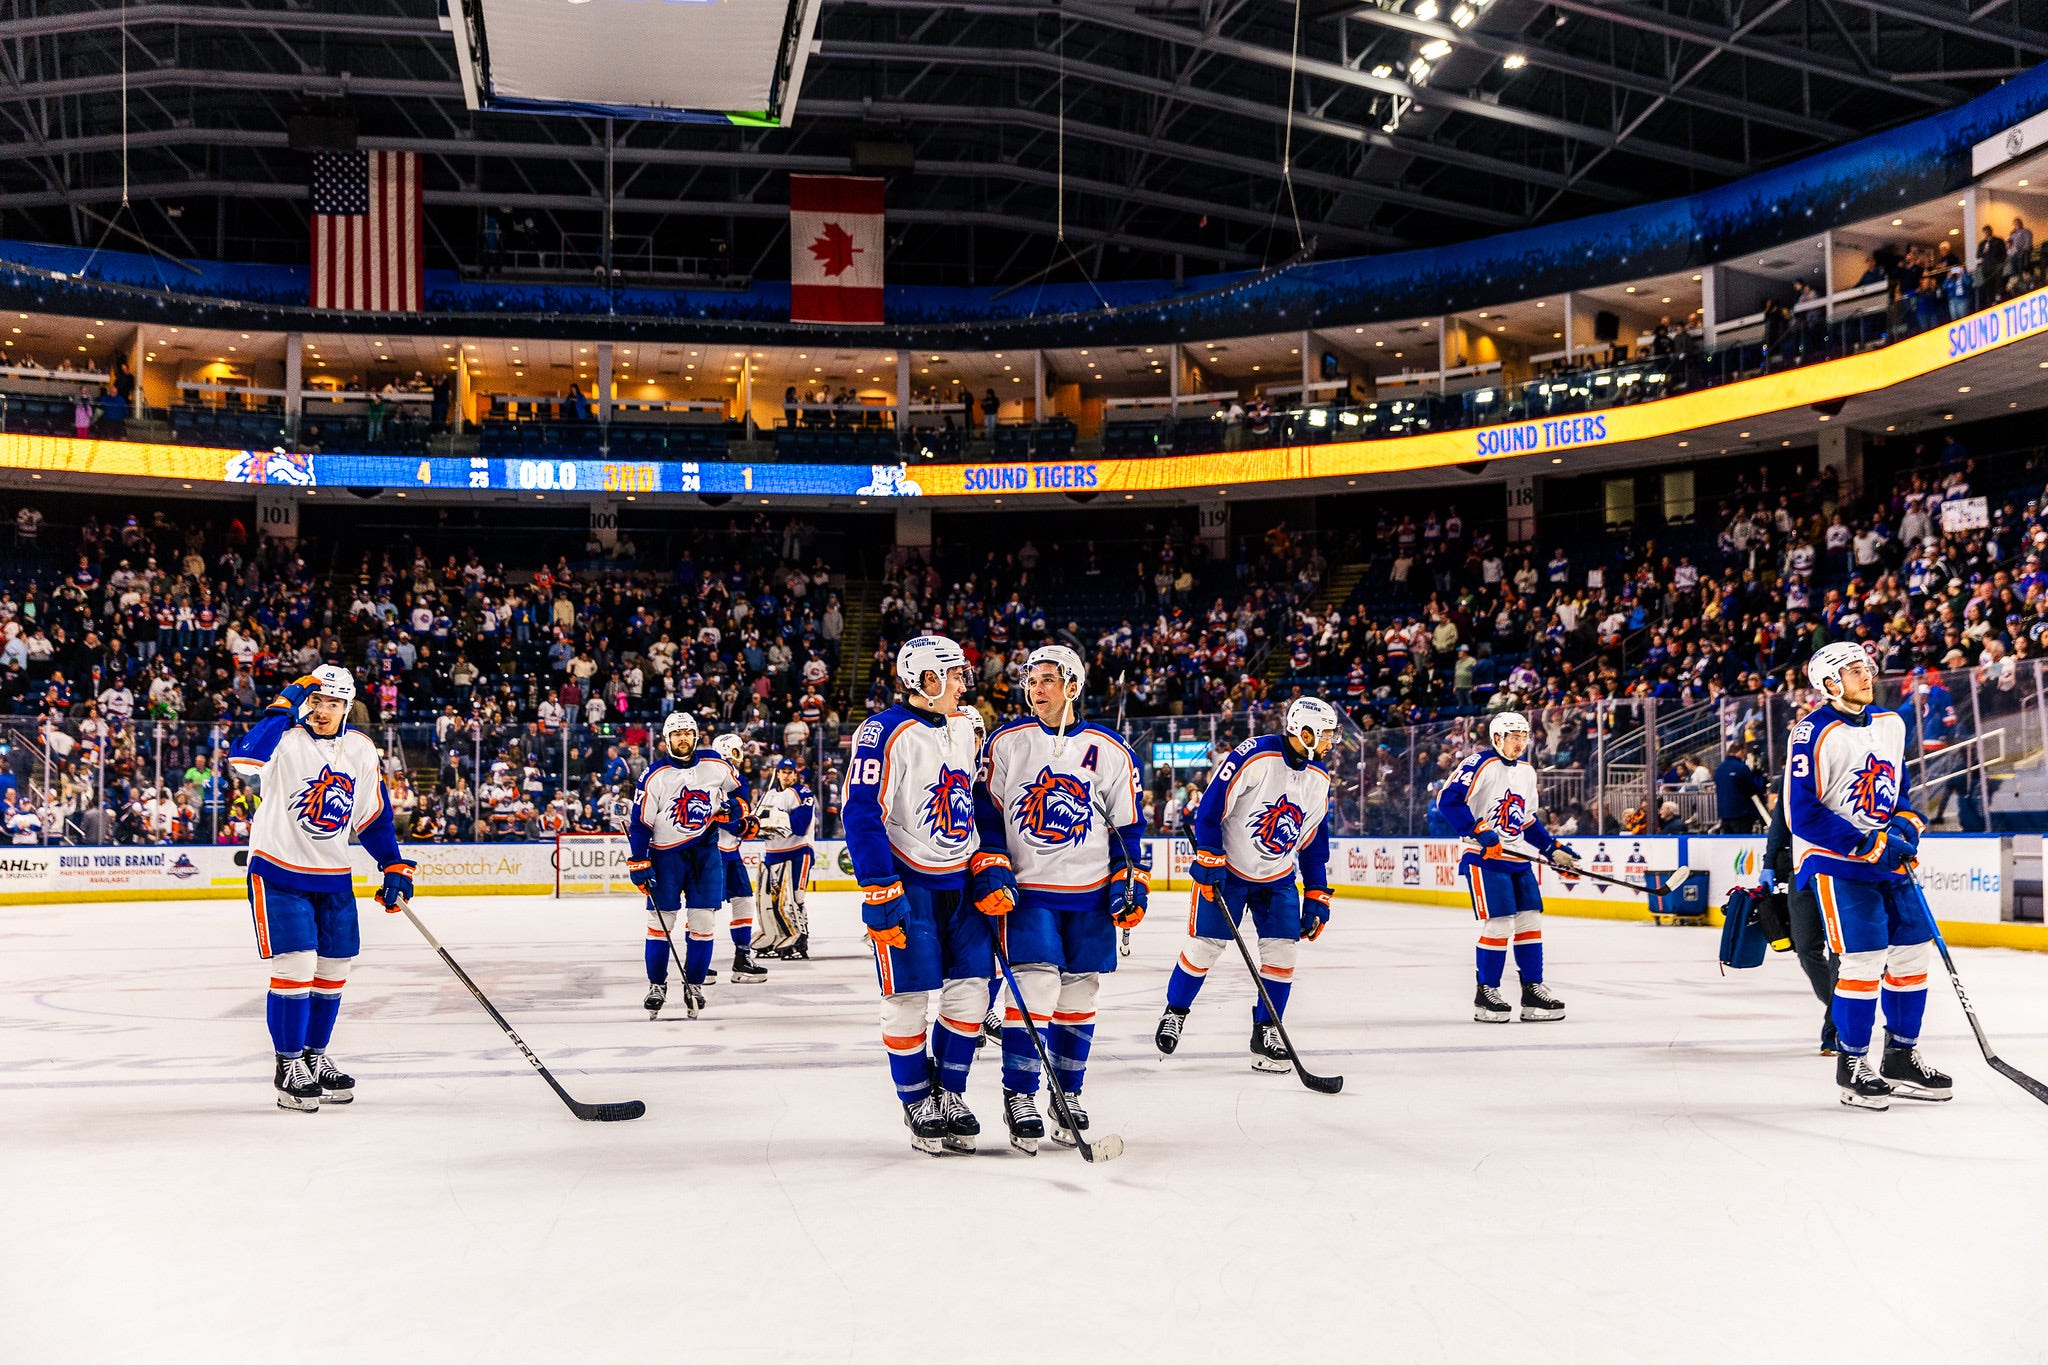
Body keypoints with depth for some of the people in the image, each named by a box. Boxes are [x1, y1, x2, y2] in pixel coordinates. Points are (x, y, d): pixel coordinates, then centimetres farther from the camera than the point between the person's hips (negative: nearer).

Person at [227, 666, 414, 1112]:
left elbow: (374, 816, 14)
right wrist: (283, 709, -32)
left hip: (334, 878, 6)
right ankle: (288, 1067, 3)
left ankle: (315, 1056, 27)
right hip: (278, 871, -6)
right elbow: (244, 760, -38)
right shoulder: (285, 740, -14)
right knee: (295, 966, -10)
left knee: (332, 971, 10)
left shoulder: (361, 751, 3)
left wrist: (394, 867, 7)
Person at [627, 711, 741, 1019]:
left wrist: (737, 812, 9)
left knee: (703, 919, -2)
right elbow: (639, 822, -7)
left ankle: (694, 984, 10)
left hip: (706, 848, 2)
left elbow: (736, 787, 19)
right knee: (660, 920, -1)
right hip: (666, 852, -2)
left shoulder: (716, 764, -3)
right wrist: (638, 863, -10)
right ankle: (657, 985, 11)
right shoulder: (654, 776, -10)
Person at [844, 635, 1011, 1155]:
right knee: (907, 999, -2)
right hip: (907, 885, -7)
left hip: (960, 885, 7)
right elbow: (861, 815, -17)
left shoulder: (958, 736, 14)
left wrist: (989, 869, 7)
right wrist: (881, 895, -20)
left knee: (971, 989, 5)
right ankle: (918, 1103, 14)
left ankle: (949, 1093, 20)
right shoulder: (884, 733, -13)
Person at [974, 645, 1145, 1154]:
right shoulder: (1005, 743, 2)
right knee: (1034, 990, -12)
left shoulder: (1110, 749, 3)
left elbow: (1127, 824, 9)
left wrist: (1131, 882, 1)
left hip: (1091, 895, 2)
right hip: (1029, 890, -2)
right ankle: (1019, 1097, -1)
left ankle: (1068, 1097, 21)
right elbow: (985, 814, 5)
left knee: (1078, 997, 7)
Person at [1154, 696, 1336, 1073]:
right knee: (1204, 946, -2)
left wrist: (1317, 896, 8)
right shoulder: (1254, 756, -20)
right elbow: (1210, 805, -18)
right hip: (1226, 868, -5)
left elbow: (1315, 843, 10)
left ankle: (1266, 1034, 8)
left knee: (1282, 951, -4)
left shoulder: (1319, 779, 1)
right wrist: (1209, 859, -19)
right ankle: (1174, 1013, 20)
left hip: (1278, 878, 5)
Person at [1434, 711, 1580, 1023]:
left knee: (1530, 923, 6)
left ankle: (1533, 991, 14)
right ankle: (1485, 993, 2)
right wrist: (1478, 832, -26)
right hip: (1485, 858, -8)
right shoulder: (1480, 764, -11)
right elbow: (1448, 799, -19)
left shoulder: (1527, 771, 16)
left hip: (1519, 859, 8)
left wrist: (1553, 850, 16)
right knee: (1499, 924, -10)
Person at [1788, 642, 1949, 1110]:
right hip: (1834, 861, -7)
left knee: (1913, 956, 8)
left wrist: (1906, 825, 1)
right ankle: (1852, 1066, 3)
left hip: (1889, 859, 7)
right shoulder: (1813, 733, -14)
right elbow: (1803, 814, -18)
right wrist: (1869, 846, -19)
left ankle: (1901, 1058, 23)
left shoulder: (1891, 724, 10)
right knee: (1864, 960, -12)